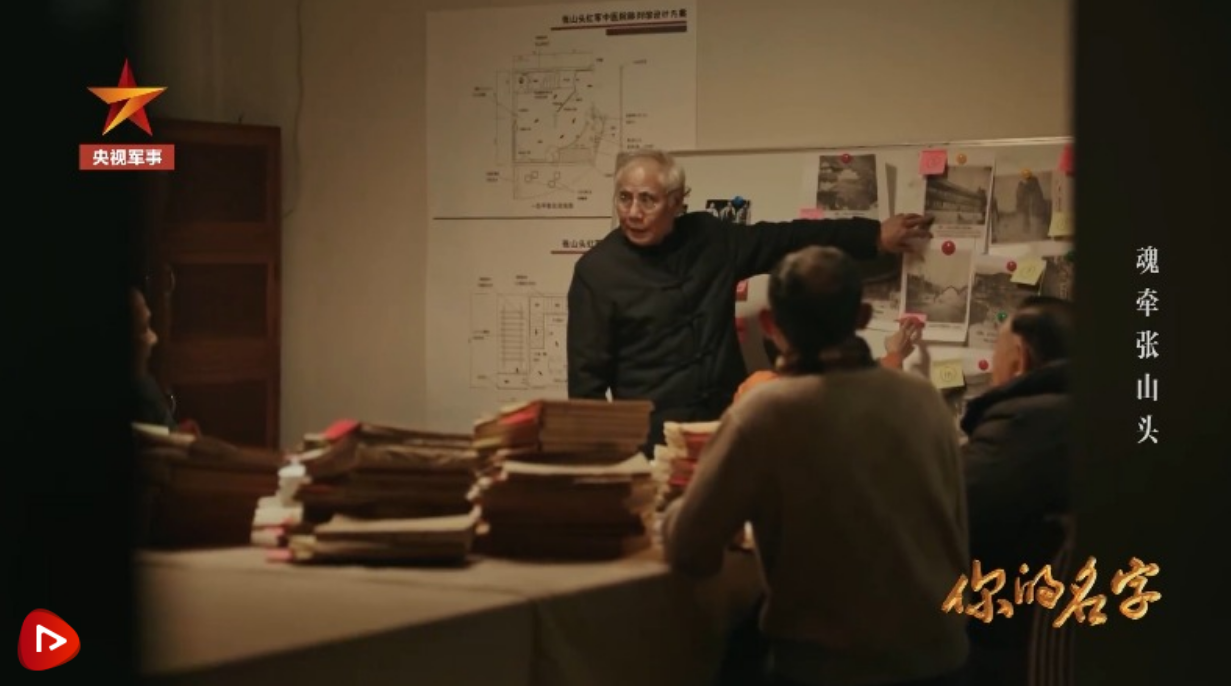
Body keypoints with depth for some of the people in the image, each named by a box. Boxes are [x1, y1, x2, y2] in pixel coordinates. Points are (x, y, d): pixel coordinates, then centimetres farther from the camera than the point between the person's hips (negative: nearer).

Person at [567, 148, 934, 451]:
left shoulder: (709, 238, 5)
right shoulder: (597, 270, -7)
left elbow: (788, 239, 13)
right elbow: (586, 378, -5)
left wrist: (874, 236, 12)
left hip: (726, 426, 4)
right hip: (654, 439, -4)